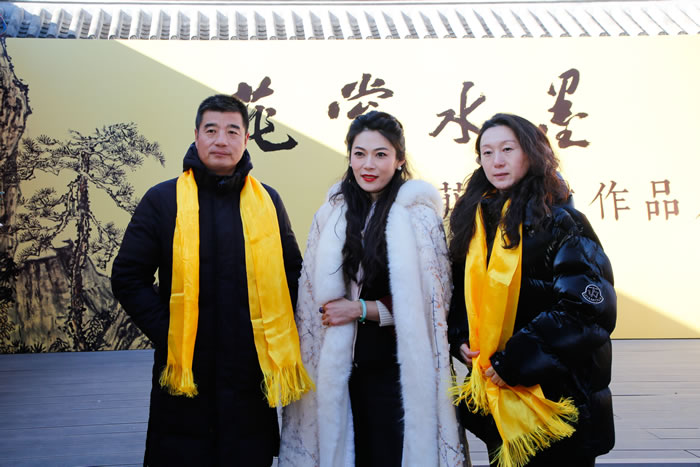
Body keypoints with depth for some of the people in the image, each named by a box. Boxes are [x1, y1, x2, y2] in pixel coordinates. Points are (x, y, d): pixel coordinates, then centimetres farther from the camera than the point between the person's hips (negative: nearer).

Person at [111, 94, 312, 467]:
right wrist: (166, 335, -9)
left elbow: (293, 273, 13)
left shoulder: (268, 201, 6)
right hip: (184, 378, -2)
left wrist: (278, 334, 1)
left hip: (252, 378, 2)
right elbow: (128, 278, -2)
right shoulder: (163, 199, -1)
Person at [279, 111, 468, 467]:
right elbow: (313, 297, 16)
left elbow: (432, 299, -7)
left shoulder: (418, 214, -5)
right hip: (344, 366, 4)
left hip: (399, 366, -3)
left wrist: (362, 309, -9)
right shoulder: (331, 215, 8)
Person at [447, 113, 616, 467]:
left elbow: (588, 308, -18)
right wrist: (460, 341, -2)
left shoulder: (560, 221, -9)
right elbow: (458, 293, 17)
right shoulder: (474, 222, 9)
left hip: (557, 397, -5)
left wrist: (514, 362, -19)